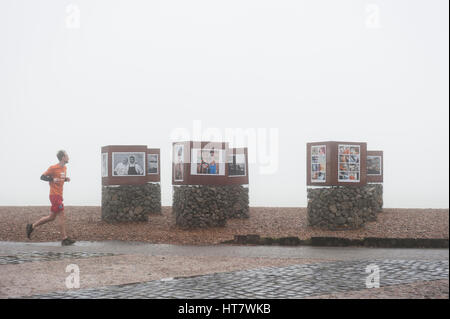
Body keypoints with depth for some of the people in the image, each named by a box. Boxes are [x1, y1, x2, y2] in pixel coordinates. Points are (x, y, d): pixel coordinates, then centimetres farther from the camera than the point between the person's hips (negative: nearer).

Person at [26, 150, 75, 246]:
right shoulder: (53, 168, -12)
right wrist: (53, 179, -22)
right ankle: (65, 239, -4)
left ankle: (32, 227, 22)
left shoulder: (65, 168, 13)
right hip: (55, 195, -9)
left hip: (59, 195, 9)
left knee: (51, 217, 13)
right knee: (62, 216, -7)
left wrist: (66, 179, 5)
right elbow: (42, 177, -8)